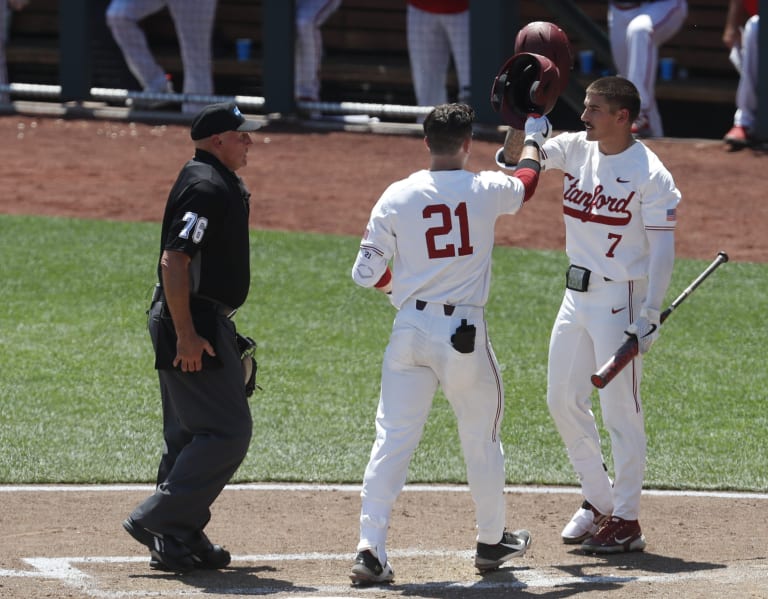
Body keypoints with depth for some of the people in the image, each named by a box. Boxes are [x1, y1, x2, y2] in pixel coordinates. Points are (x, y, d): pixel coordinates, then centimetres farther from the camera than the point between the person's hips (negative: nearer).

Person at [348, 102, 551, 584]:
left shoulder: (397, 197, -3)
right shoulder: (485, 191, -4)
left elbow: (366, 273, -1)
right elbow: (527, 181, 21)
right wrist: (534, 137, 42)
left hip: (410, 330, 1)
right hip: (465, 335, -1)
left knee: (393, 439, 1)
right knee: (482, 439, 16)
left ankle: (371, 548, -10)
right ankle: (492, 542, 30)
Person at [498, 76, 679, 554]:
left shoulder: (649, 174, -14)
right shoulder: (576, 151, 6)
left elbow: (663, 247, -15)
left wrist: (650, 315, -20)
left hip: (619, 299, -8)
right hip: (577, 294, 8)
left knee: (621, 409, -5)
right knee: (563, 399, 12)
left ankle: (626, 521, 3)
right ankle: (599, 500, 26)